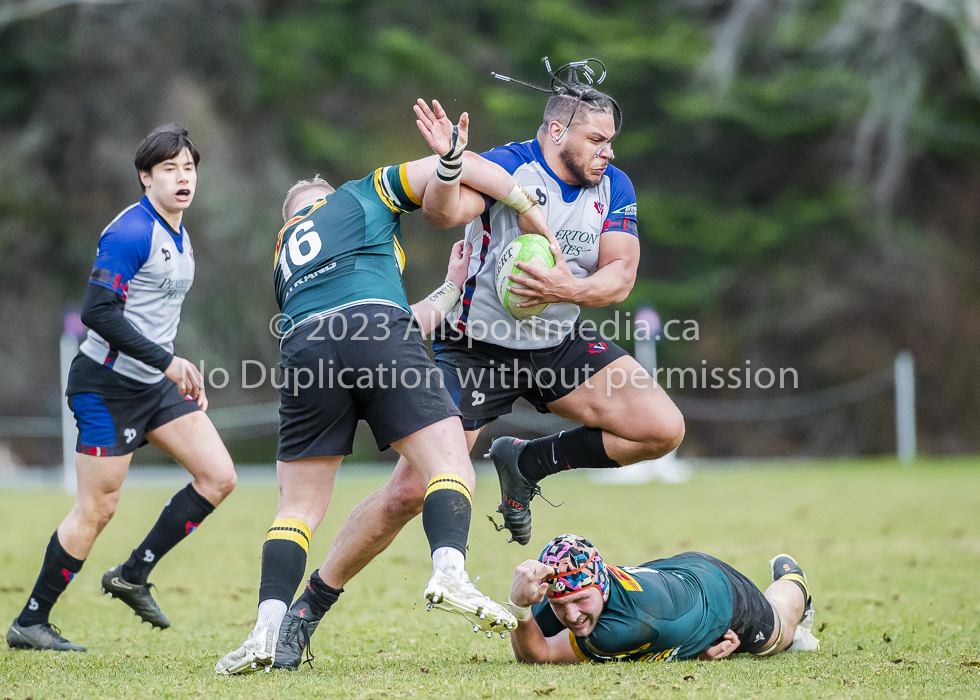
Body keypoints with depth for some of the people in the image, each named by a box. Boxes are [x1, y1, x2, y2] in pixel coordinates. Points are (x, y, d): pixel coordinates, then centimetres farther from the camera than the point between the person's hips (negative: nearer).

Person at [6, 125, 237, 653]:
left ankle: (133, 575, 9)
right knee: (96, 510, -6)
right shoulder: (130, 233, -17)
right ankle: (29, 623, 6)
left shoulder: (179, 236, 13)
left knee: (218, 477, -1)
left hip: (155, 383, 9)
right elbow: (97, 311, -24)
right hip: (108, 385, -9)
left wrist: (183, 374, 16)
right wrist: (166, 361, -25)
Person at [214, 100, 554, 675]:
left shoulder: (283, 255, 38)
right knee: (451, 468, -3)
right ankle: (450, 573, -31)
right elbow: (459, 172, 25)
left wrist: (451, 290, 37)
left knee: (300, 505, 10)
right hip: (377, 329, -3)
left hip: (304, 349, 3)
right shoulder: (361, 194, 32)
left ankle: (268, 632, -6)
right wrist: (534, 212, 31)